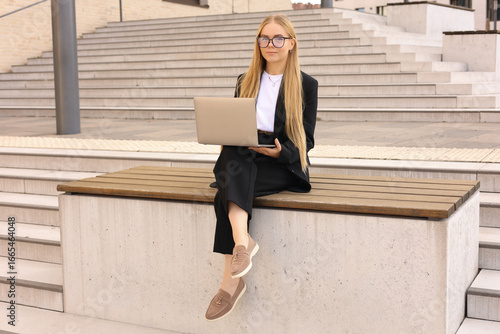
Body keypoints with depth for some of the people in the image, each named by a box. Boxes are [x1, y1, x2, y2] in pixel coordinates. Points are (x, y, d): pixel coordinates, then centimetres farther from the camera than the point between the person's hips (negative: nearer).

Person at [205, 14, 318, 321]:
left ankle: (231, 279, -35)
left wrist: (280, 152, -16)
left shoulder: (306, 85, 6)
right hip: (244, 157, 4)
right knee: (232, 163, -34)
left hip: (284, 164, -4)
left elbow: (306, 140, 3)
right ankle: (242, 243, -48)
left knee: (229, 190, -32)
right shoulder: (246, 82, 17)